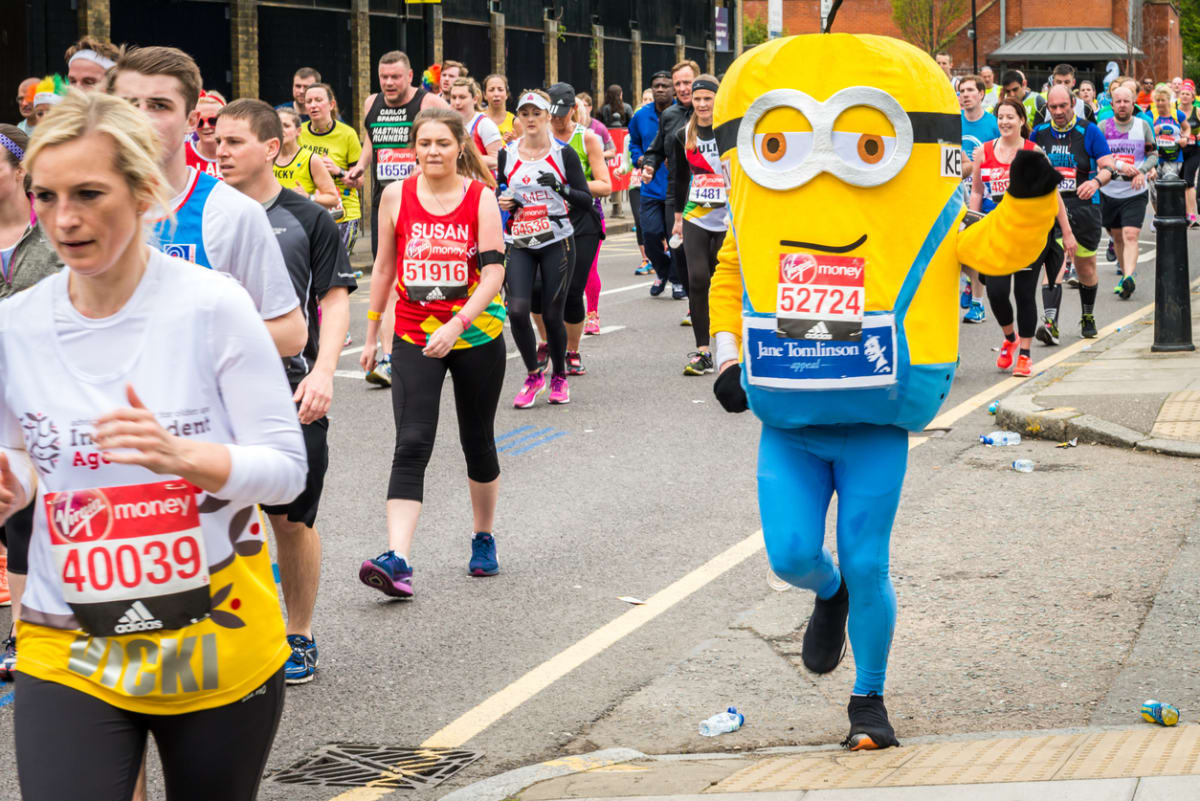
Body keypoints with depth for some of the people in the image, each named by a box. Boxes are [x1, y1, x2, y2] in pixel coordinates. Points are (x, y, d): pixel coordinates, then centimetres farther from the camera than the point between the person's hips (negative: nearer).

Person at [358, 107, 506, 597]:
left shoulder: (481, 197, -6)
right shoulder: (397, 195, 0)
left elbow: (494, 270, -13)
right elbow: (384, 267, 10)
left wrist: (456, 325, -25)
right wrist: (371, 333, 12)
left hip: (477, 336, 0)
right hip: (414, 337, 0)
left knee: (478, 442, 13)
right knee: (411, 446, -12)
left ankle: (484, 539, 34)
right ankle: (397, 560, -21)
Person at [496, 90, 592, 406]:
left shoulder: (563, 153, -1)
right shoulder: (507, 155, 6)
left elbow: (586, 202, -4)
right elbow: (500, 194, 20)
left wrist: (561, 188, -22)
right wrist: (501, 202, -3)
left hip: (557, 243, -2)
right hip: (518, 245, 2)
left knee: (552, 314, -2)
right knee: (517, 310, -15)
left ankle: (559, 377, 23)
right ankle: (533, 374, 8)